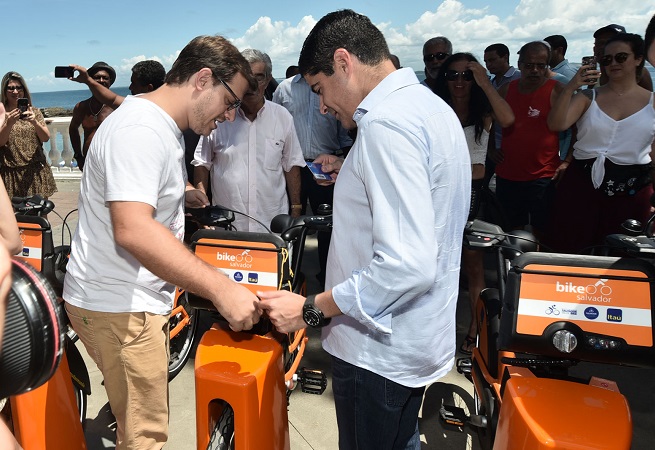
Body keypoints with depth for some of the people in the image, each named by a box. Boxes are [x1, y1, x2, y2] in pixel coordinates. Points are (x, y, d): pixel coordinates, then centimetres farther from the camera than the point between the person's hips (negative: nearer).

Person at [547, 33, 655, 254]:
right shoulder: (588, 97, 4)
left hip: (632, 190, 1)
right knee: (569, 252, 3)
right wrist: (570, 88, -21)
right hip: (582, 185, 0)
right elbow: (556, 125, -12)